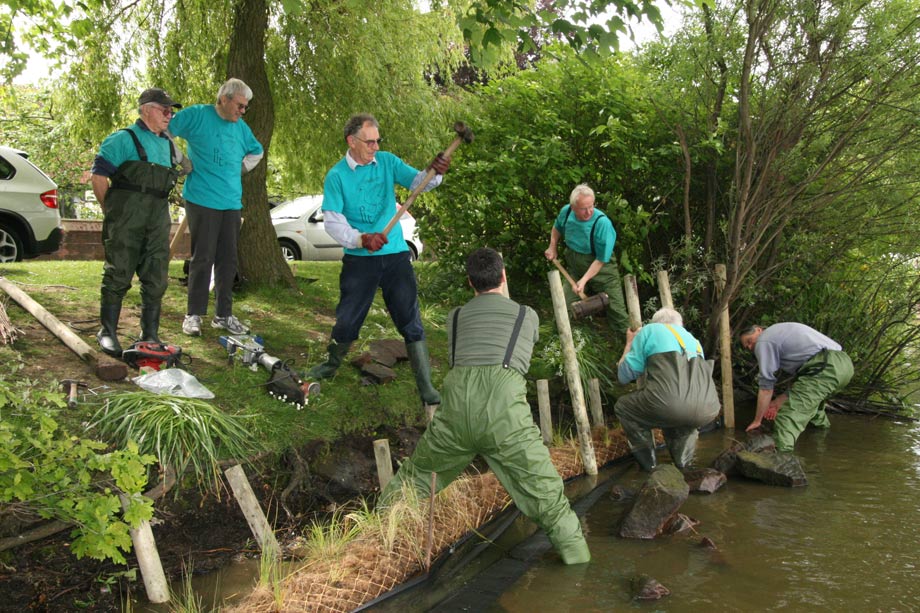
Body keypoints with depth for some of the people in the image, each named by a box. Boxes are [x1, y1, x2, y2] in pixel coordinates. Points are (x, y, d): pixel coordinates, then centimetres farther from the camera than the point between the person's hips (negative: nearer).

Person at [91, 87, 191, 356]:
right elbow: (99, 175, -6)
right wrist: (111, 212, -2)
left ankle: (150, 334, 15)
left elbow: (187, 167, 29)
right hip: (126, 218, -6)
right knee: (118, 274, -2)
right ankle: (107, 332, 10)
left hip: (158, 218, 6)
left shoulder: (168, 144, 17)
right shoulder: (124, 139, -3)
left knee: (156, 278, 6)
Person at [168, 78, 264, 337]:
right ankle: (194, 314, 5)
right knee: (202, 259, -4)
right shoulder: (197, 115, -4)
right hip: (202, 200, -6)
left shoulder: (241, 127, 14)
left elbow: (256, 152, 32)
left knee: (228, 260, 7)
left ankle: (223, 315, 16)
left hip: (232, 203, 6)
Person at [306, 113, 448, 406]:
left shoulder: (387, 161, 4)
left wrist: (434, 172, -28)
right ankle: (332, 364, 36)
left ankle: (426, 387, 4)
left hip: (395, 255, 1)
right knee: (347, 318, 7)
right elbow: (333, 221, -10)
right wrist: (362, 239, -25)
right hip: (359, 260, -1)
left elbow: (418, 181, -5)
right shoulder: (336, 176, -3)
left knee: (411, 320, -2)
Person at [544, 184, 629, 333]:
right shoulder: (566, 212, -13)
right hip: (575, 269, 4)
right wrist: (553, 248, 5)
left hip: (601, 271, -4)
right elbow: (557, 227, 15)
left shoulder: (602, 223, -30)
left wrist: (584, 280, -27)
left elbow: (601, 259, -24)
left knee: (617, 311, 0)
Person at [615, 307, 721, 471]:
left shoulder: (650, 330, 19)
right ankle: (683, 463, 24)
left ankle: (647, 462, 22)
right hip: (707, 410, 5)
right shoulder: (692, 339, 33)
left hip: (669, 406, -5)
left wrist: (629, 344, 34)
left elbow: (624, 376, 17)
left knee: (623, 406, 24)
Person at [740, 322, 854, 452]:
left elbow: (766, 385, 4)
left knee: (787, 416, -17)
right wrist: (779, 401, 29)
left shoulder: (764, 341, 8)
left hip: (826, 367, -10)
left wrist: (757, 421, 10)